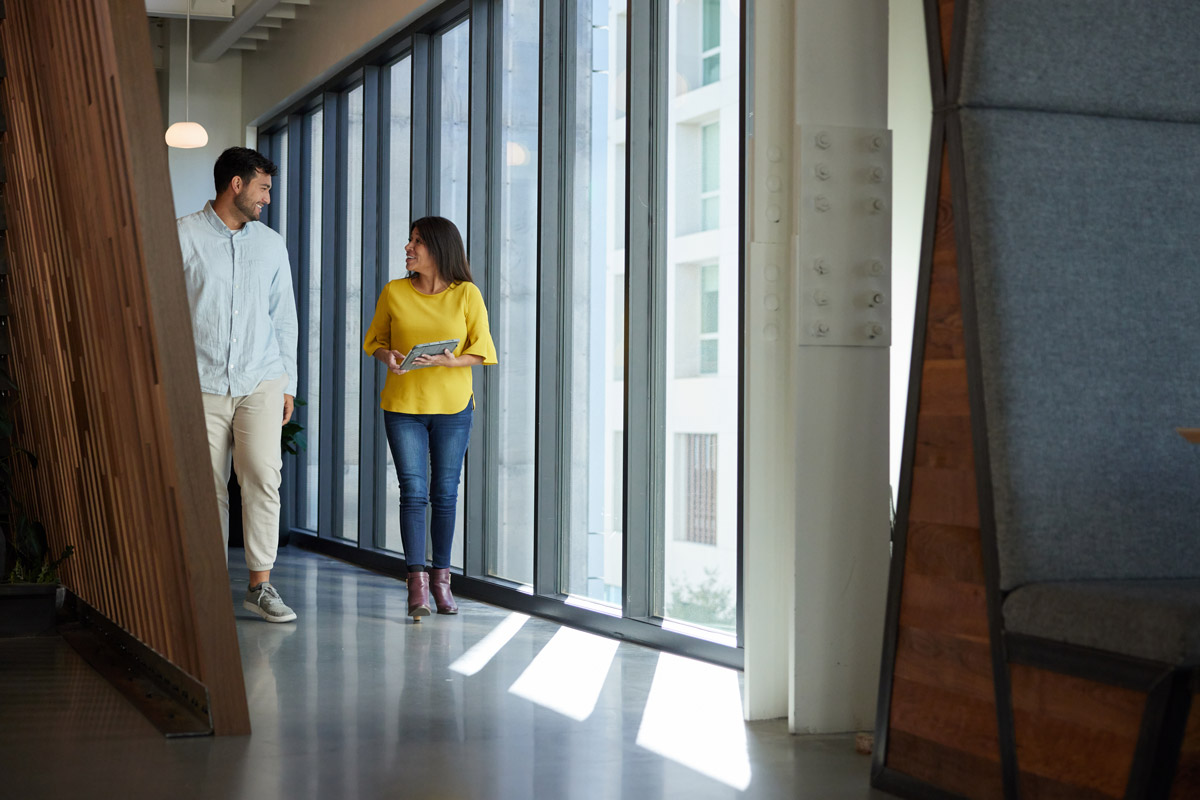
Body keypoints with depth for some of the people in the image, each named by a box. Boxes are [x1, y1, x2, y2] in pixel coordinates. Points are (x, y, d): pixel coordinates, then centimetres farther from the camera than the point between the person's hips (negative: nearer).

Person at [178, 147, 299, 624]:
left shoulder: (271, 244, 13)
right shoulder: (183, 236, 0)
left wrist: (288, 383, 13)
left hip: (261, 381, 2)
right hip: (203, 384, -2)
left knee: (263, 477, -13)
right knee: (208, 489, 1)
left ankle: (260, 585, -6)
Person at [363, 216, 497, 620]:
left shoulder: (467, 294, -2)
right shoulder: (394, 293, 2)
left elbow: (482, 350, -2)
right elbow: (374, 340, 11)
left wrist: (451, 361, -20)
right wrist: (387, 356, -11)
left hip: (453, 406, 0)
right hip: (403, 405, 0)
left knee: (445, 493, 6)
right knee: (413, 491, -6)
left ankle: (441, 578, 16)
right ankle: (417, 579, -5)